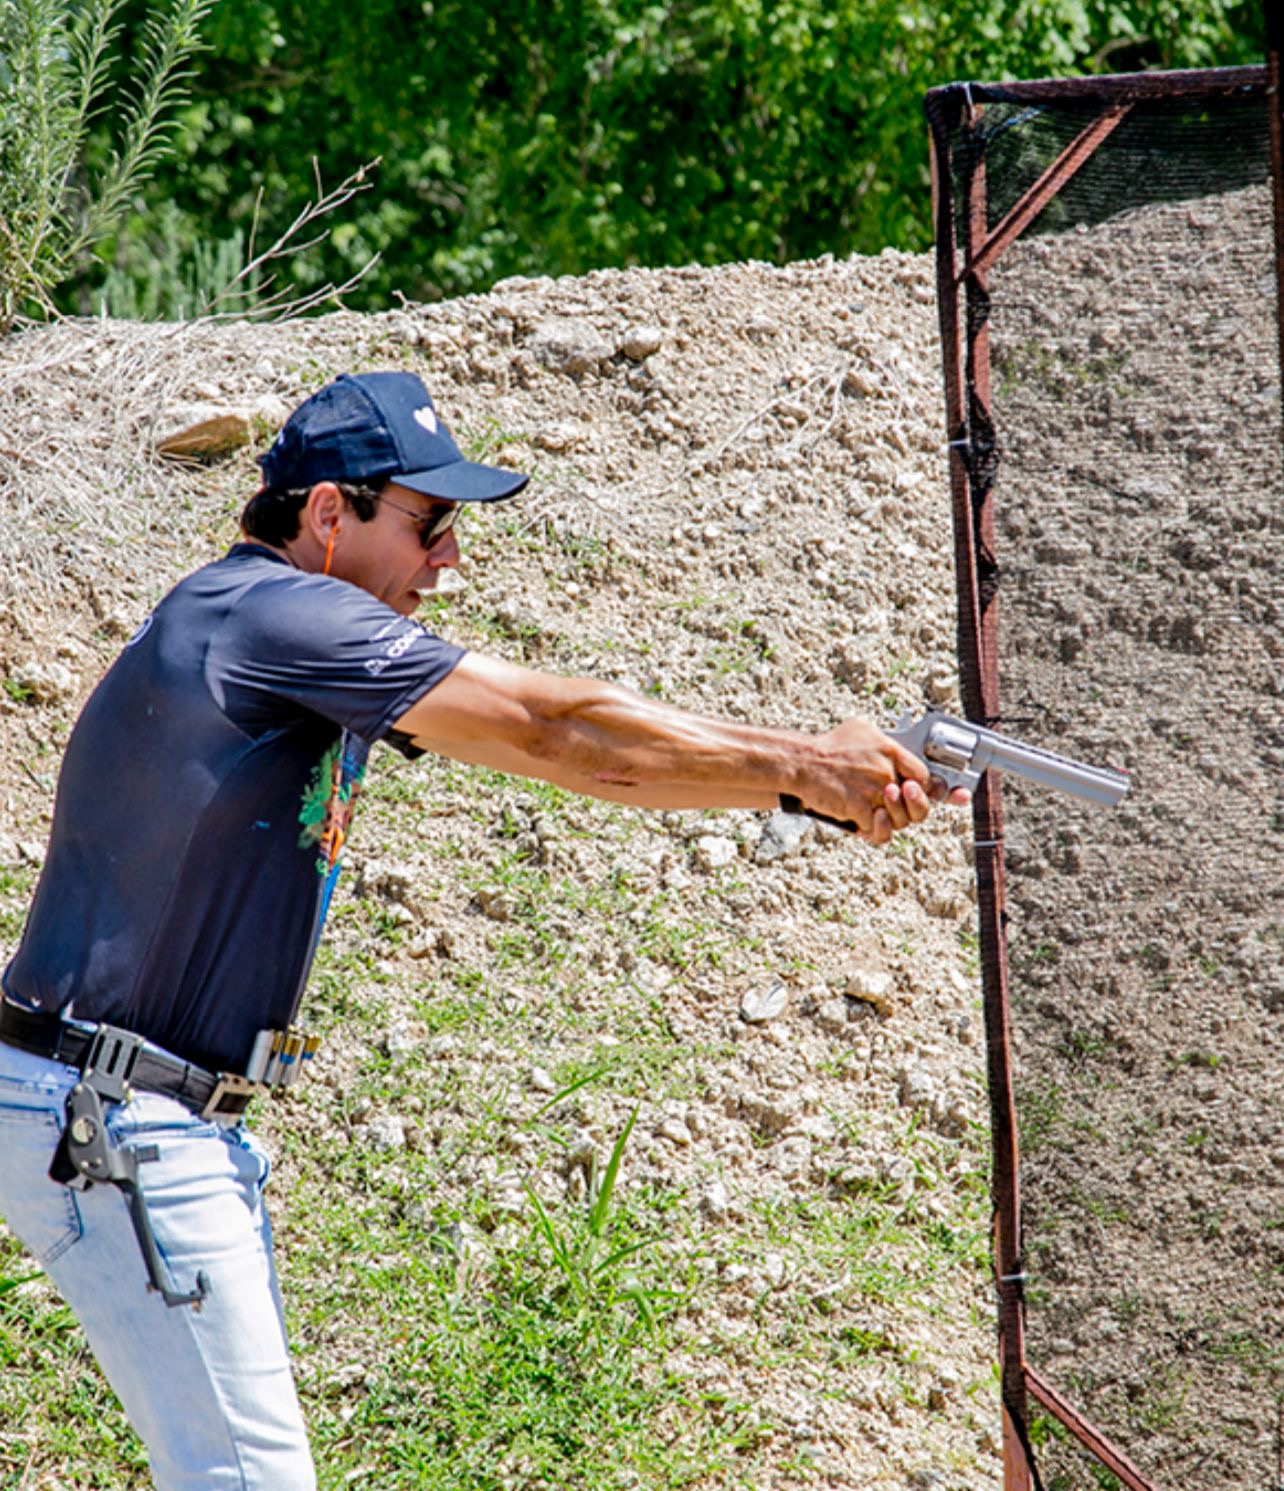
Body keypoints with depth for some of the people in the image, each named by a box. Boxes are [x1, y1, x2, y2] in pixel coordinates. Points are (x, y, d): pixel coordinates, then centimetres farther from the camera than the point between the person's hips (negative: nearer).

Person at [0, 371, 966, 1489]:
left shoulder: (320, 649, 13)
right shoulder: (272, 614, -16)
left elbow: (560, 751, 7)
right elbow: (561, 732, -17)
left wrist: (823, 772, -3)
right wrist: (800, 767, -10)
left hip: (189, 1123, 10)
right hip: (99, 1122, -10)